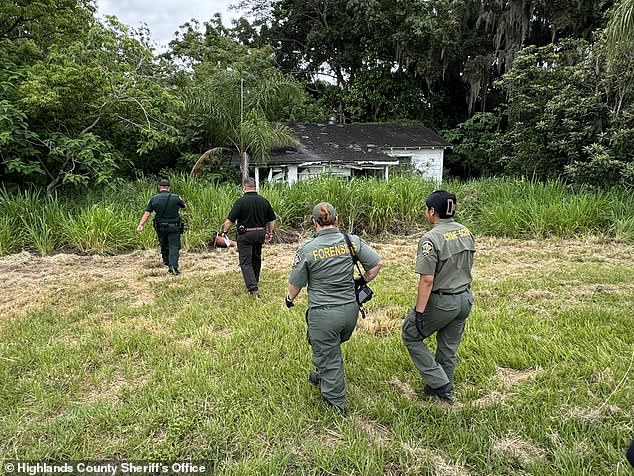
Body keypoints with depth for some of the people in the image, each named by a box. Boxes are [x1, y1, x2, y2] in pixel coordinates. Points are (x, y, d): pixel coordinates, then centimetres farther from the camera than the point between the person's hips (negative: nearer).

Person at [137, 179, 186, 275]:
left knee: (164, 246, 19)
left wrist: (140, 225, -7)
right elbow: (184, 206, 11)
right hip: (174, 227, -2)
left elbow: (147, 213, -6)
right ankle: (173, 266, -18)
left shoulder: (154, 199, -2)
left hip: (160, 227, 2)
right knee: (174, 246, -2)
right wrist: (180, 200, 32)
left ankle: (167, 263, 33)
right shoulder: (175, 197, -7)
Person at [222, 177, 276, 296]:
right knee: (256, 259, 22)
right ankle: (255, 282, 37)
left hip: (245, 235, -5)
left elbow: (230, 221, -15)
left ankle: (253, 288, -13)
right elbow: (272, 220, 10)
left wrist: (225, 232, 2)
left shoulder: (241, 201, -14)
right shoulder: (263, 201, 3)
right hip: (260, 234, 5)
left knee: (245, 262, -1)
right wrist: (270, 233, 23)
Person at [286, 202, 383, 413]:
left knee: (328, 356, 14)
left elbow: (296, 283, -4)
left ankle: (336, 402, 30)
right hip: (350, 309, 5)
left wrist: (290, 299, 18)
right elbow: (377, 263, -2)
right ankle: (322, 378, 53)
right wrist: (362, 281, 16)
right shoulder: (352, 241, -5)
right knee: (334, 347, 29)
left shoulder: (307, 249, -13)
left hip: (323, 314, -4)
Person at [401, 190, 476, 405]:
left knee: (411, 335, 14)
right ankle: (445, 392, 37)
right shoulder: (466, 232, 2)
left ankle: (439, 383, 14)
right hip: (465, 299, 8)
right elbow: (467, 266, 12)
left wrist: (419, 312, -19)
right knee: (449, 347, 21)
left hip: (441, 302, -8)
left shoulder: (431, 239, -22)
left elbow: (427, 280, -24)